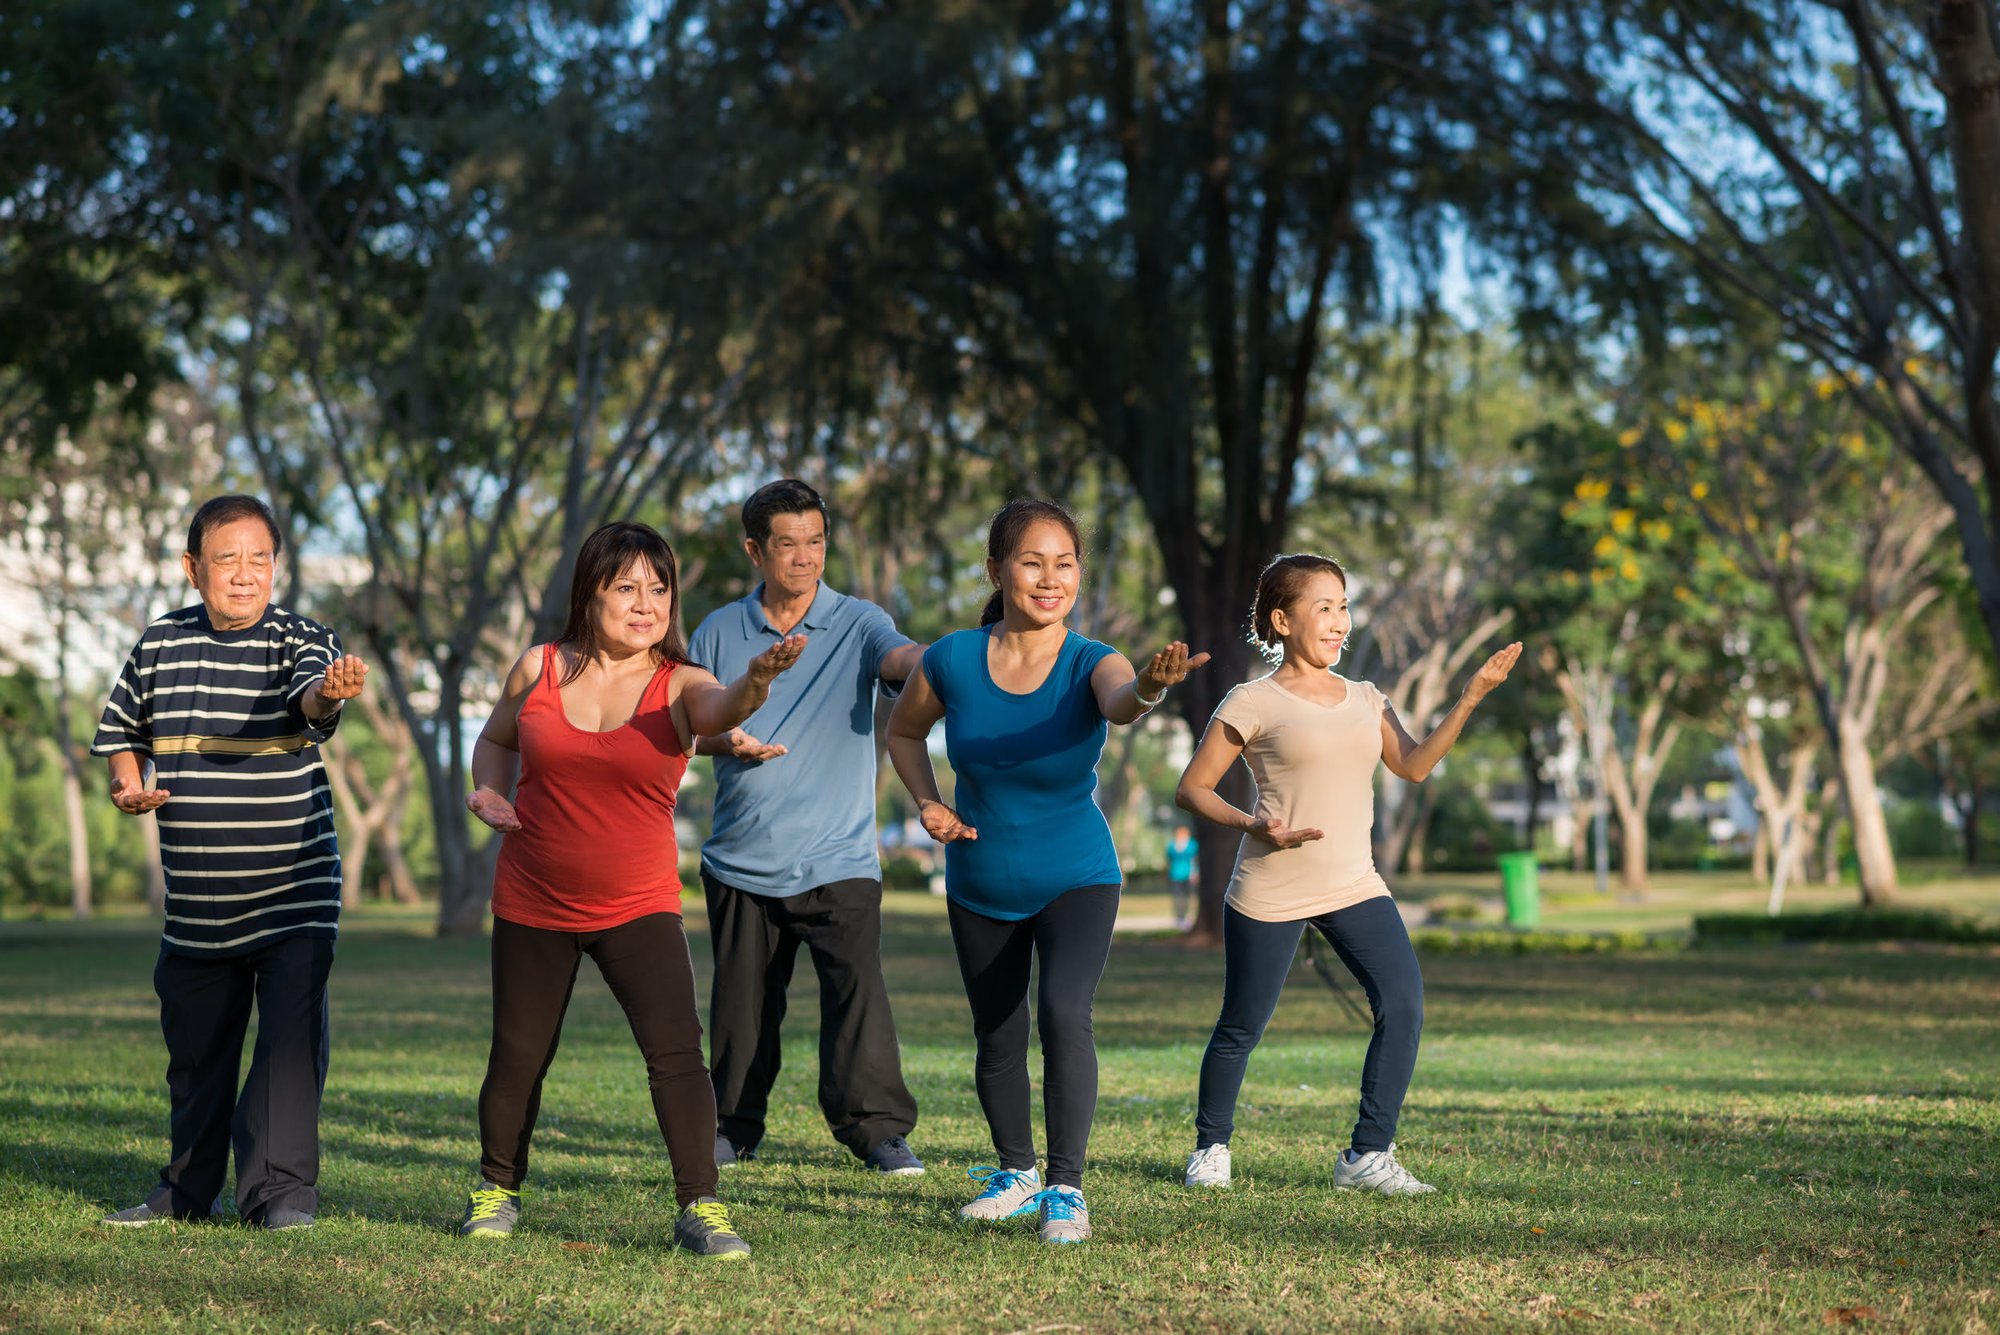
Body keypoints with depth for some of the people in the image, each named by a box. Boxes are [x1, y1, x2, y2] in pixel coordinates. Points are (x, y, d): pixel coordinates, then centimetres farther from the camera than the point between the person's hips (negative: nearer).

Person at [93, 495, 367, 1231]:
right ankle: (188, 1190, 29)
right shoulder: (160, 644, 5)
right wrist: (129, 785, -1)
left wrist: (330, 694, -53)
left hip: (293, 892, -4)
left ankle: (280, 1189, -4)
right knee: (194, 1045, 14)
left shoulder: (303, 641, -6)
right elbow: (122, 729, 20)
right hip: (196, 895, 4)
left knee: (291, 1034, -11)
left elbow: (310, 701, -29)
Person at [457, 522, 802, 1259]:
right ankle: (498, 1188, 34)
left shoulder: (678, 686, -7)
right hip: (532, 905, 2)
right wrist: (489, 790, -4)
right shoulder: (540, 669, -2)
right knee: (518, 1056, 11)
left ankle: (700, 1207, -10)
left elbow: (722, 708, -32)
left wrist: (757, 679, -54)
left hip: (638, 906, -2)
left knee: (676, 1047, -16)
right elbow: (495, 739, 17)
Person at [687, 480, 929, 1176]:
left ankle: (878, 1128, -7)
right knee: (741, 1003, 9)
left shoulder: (857, 623, 0)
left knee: (857, 990, -13)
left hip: (837, 860, -3)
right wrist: (725, 741, -8)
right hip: (741, 859, 3)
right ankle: (734, 1126, 23)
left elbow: (900, 657, -21)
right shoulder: (719, 632, 8)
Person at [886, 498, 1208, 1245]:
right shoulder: (953, 661, -13)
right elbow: (904, 731, 7)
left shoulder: (1091, 664, -19)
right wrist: (928, 803, -9)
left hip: (1077, 880, -3)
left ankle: (1065, 1189, -16)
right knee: (997, 1038, 14)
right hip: (980, 887, 3)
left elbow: (1120, 702, -45)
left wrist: (1150, 688, -67)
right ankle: (1016, 1174, 37)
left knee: (1064, 1013, -24)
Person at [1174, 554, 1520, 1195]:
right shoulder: (1253, 704, -4)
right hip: (1270, 893, -5)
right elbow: (1192, 788, -3)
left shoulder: (1364, 701, 13)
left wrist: (1472, 695, -5)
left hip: (1354, 886, 5)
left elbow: (1414, 764, 3)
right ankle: (1211, 1148, 27)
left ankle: (1368, 1154, -5)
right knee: (1242, 1026, 3)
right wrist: (1252, 825, -19)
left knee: (1404, 1003, -13)